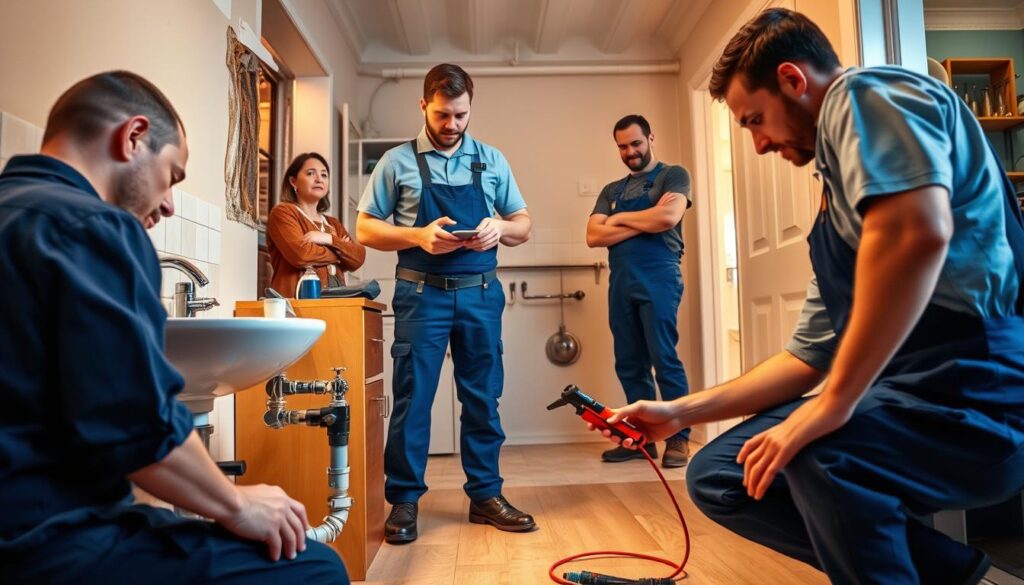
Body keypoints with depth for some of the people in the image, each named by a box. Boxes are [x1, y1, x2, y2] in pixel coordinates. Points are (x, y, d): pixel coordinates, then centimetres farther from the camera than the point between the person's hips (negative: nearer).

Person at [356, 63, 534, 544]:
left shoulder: (492, 160, 11)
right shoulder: (398, 161, 4)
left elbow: (523, 224, 13)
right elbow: (365, 229, 2)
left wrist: (500, 228, -11)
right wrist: (418, 236, -15)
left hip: (481, 293, 3)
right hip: (421, 293, -2)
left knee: (483, 396, 8)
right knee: (412, 396, 0)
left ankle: (485, 494, 20)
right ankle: (404, 500, 13)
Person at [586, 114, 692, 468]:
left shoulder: (673, 175, 8)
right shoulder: (611, 191, 21)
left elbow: (668, 217, -11)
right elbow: (594, 236, 7)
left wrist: (620, 218, 2)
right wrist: (645, 220, -3)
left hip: (658, 277, -5)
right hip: (620, 281, 6)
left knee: (664, 359, -9)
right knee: (629, 365, 6)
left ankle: (679, 438, 0)